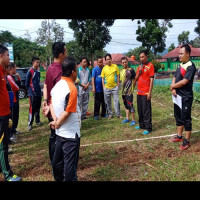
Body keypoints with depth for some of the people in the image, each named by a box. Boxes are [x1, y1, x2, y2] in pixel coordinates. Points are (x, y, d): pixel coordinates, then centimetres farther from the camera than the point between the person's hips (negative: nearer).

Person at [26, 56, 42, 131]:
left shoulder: (38, 72, 10)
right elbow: (27, 83, -8)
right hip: (33, 94, -7)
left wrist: (38, 89, 11)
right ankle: (30, 124, -1)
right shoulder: (30, 72, -10)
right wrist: (30, 90, -1)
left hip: (38, 93, 7)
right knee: (32, 108, -6)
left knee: (38, 108, 15)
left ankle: (37, 121, 27)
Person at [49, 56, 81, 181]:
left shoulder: (57, 85, 6)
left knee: (58, 158, 20)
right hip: (71, 132, -8)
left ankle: (59, 178, 37)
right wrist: (57, 124, -7)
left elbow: (51, 104, 7)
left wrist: (55, 120, -4)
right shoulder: (72, 88, -19)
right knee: (70, 162, 3)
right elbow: (67, 112, -20)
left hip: (60, 131, 8)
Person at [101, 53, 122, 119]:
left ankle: (118, 114, 10)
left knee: (116, 100, 0)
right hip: (106, 88, 1)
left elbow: (118, 76, 4)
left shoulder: (115, 66, 1)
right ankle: (110, 114, 20)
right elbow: (102, 78, 6)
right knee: (107, 102, 8)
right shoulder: (104, 68, 3)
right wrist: (103, 87, 1)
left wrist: (118, 85, 0)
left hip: (114, 87, -1)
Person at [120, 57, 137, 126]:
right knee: (126, 105, 15)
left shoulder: (131, 70, -8)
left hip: (129, 91, -7)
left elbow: (134, 79, -6)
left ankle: (133, 120, 3)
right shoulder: (121, 71, 13)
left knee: (130, 105, -6)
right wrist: (122, 89, 14)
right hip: (123, 91, 7)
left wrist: (132, 87, -5)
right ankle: (127, 118, 26)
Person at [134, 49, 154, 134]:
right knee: (140, 110, 13)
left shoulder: (150, 65, -6)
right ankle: (141, 125, 25)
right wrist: (139, 72, -5)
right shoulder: (139, 67, 14)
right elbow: (136, 79, 13)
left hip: (146, 92, -7)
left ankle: (148, 128, 0)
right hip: (139, 92, 7)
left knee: (146, 110, -5)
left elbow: (151, 79, -11)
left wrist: (150, 92, -16)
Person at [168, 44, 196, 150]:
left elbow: (184, 81, -23)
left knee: (186, 119, 0)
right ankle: (179, 136, 31)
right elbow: (174, 77, 10)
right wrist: (173, 89, -8)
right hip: (177, 96, 9)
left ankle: (187, 141, 10)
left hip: (186, 97, -9)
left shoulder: (190, 66, -16)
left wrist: (172, 86, -8)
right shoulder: (180, 65, 11)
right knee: (178, 117, 17)